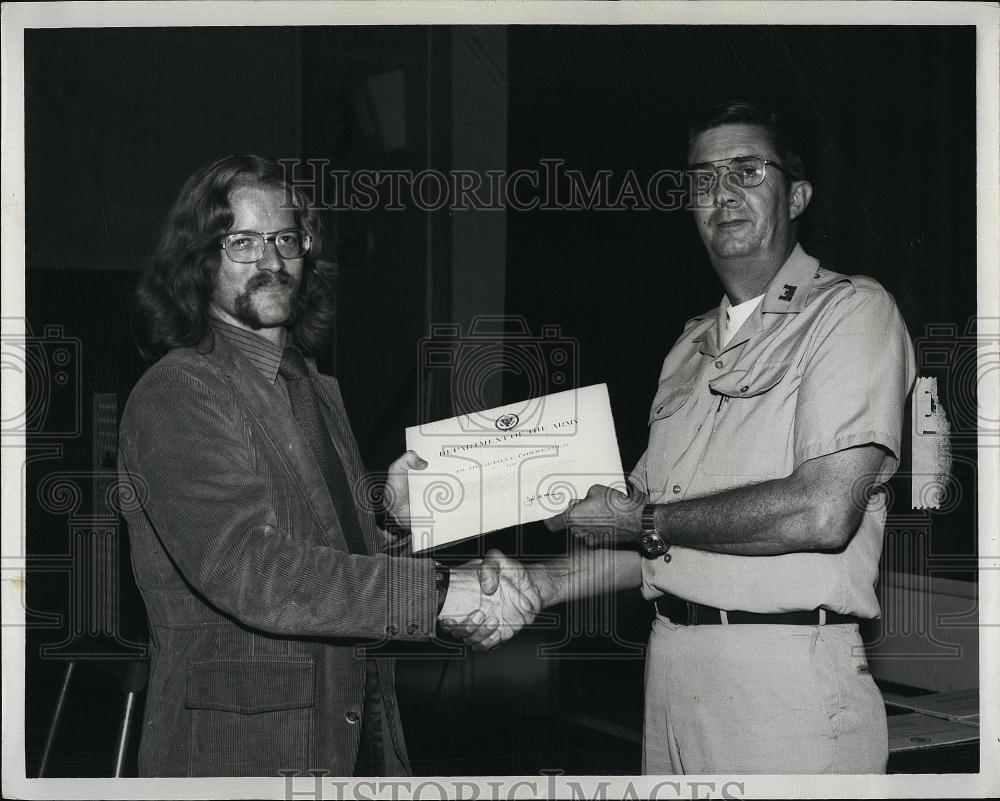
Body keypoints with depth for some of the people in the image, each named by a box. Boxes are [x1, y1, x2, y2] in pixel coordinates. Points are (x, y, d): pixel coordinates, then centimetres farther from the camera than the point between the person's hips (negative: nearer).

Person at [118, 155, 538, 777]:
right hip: (237, 747, -7)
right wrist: (437, 591, -28)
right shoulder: (174, 396, -13)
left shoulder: (318, 388, 14)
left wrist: (393, 523, -1)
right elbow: (246, 569, -25)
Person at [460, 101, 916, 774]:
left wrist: (641, 519, -9)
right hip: (672, 663, 6)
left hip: (786, 675, -6)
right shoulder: (692, 346, 17)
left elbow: (823, 512, -19)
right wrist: (543, 584, 3)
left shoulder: (853, 311, -6)